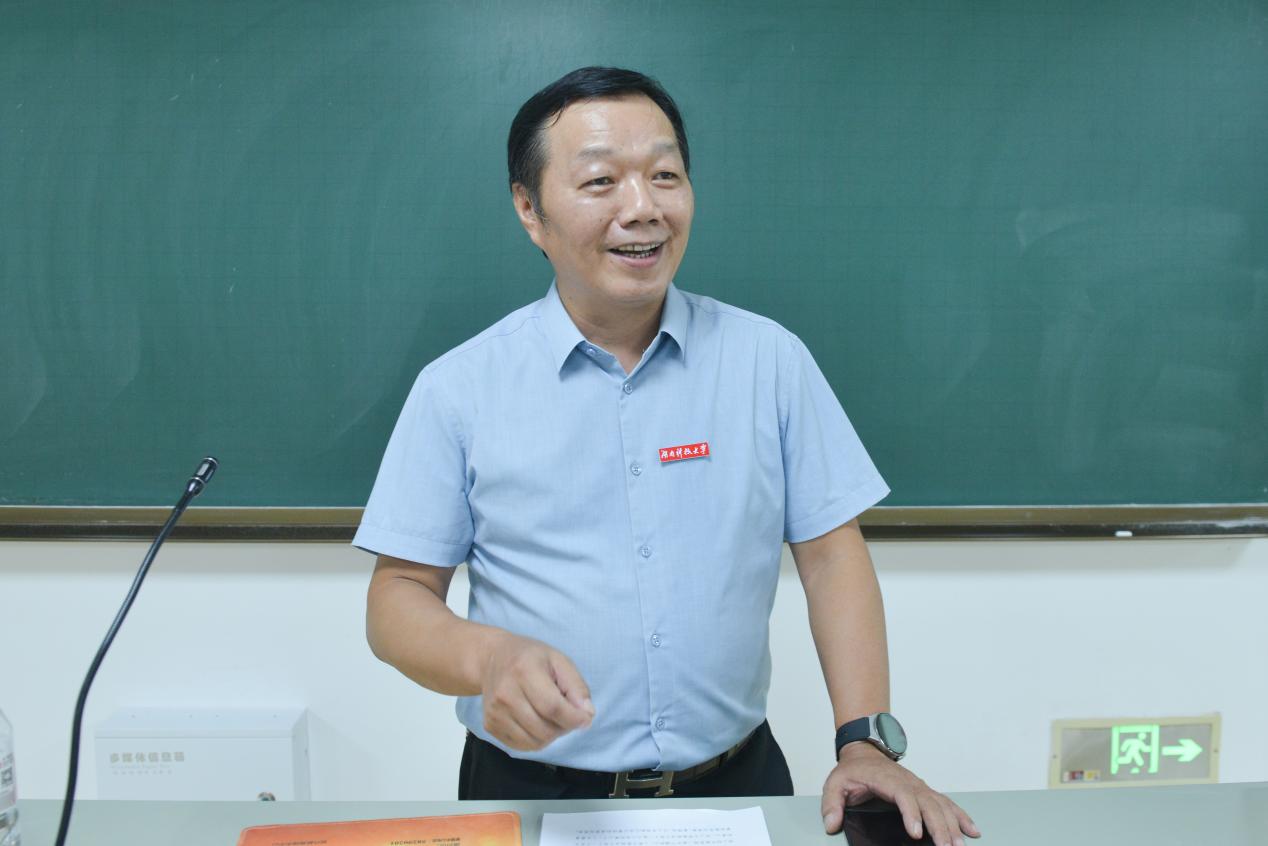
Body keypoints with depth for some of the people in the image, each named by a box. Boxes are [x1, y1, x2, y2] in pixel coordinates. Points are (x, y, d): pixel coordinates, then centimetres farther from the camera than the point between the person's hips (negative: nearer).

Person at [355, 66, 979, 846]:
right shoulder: (459, 388, -6)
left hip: (738, 781, 1)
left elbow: (831, 553, -1)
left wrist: (866, 742, -11)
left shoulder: (770, 358, -2)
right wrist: (489, 657, -25)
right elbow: (398, 598, -4)